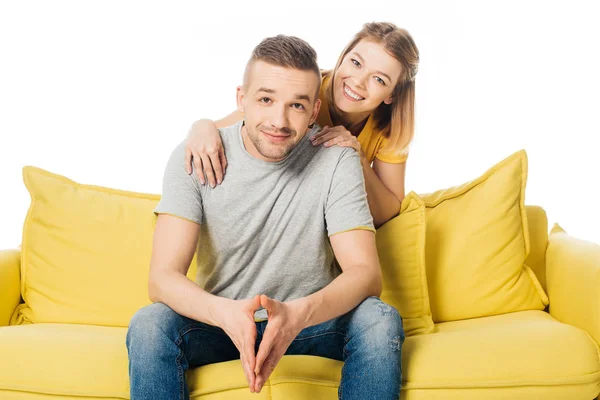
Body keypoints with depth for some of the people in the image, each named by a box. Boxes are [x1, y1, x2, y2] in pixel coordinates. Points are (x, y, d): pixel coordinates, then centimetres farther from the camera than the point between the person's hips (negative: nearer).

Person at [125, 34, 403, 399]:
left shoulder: (336, 160, -14)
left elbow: (366, 273, -21)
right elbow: (162, 278, -21)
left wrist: (298, 314, -42)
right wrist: (226, 313, -43)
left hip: (310, 318, 1)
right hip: (220, 318, 0)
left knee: (380, 319, -28)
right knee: (148, 325, -29)